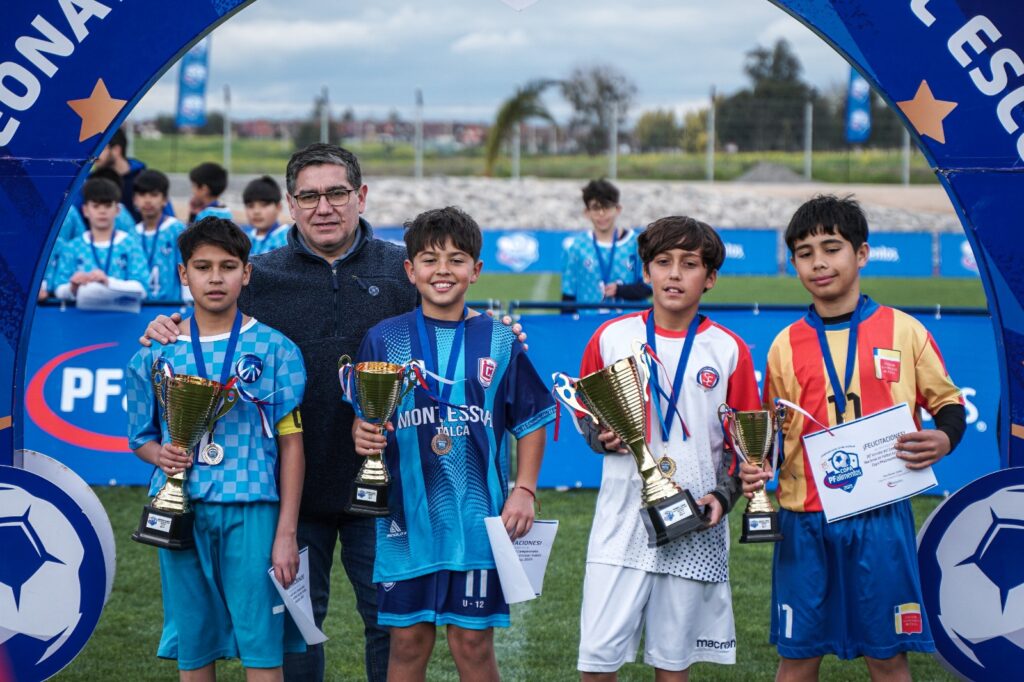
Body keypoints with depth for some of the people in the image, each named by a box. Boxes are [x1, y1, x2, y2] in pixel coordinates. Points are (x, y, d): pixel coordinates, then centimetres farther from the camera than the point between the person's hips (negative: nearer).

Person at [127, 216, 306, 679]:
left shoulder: (274, 350, 0)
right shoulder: (155, 354, 6)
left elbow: (291, 444, 0)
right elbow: (141, 439, 16)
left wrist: (287, 532, -4)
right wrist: (160, 455, -9)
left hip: (251, 511, -2)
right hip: (182, 511, 2)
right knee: (192, 644, 8)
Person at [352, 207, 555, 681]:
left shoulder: (499, 342, 3)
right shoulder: (384, 339, 3)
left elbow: (531, 421, 8)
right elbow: (362, 419, 7)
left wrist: (524, 490, 0)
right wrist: (362, 436, -15)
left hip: (478, 517, 0)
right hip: (407, 516, 0)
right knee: (407, 644, 5)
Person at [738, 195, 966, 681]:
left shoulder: (904, 331, 1)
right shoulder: (786, 345, 7)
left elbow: (948, 402, 8)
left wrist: (944, 439, -13)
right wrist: (758, 469, -6)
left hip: (881, 517, -2)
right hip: (805, 522, 2)